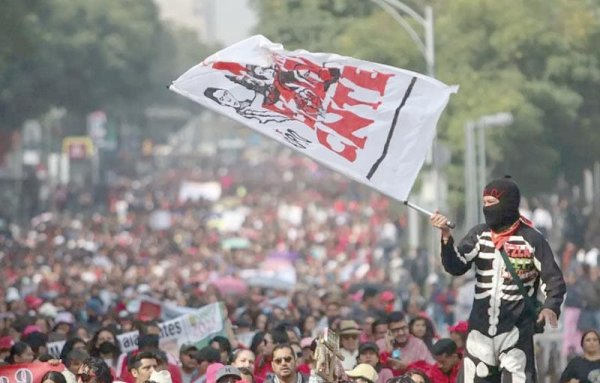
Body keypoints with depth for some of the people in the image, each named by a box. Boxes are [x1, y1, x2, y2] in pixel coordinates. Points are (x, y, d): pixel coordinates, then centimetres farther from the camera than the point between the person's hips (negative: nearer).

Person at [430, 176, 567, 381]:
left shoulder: (532, 239, -7)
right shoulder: (478, 235, 6)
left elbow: (554, 279, -3)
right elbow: (455, 267, -6)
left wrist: (550, 307, -21)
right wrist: (446, 236, -22)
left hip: (515, 330, -5)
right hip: (480, 329, 5)